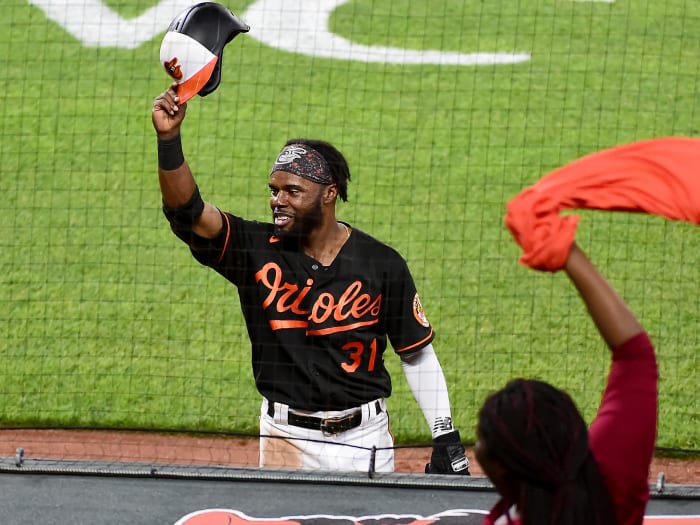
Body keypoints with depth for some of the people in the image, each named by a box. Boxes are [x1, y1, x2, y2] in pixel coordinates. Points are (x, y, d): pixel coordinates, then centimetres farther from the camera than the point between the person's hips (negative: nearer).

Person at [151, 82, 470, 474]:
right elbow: (187, 210, -17)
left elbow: (418, 354, 3)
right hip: (287, 438, 1)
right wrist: (169, 139, -32)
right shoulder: (256, 249, -3)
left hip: (364, 440, -1)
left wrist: (447, 438, -2)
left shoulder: (382, 264, -3)